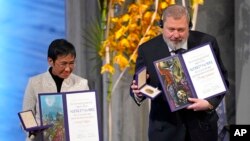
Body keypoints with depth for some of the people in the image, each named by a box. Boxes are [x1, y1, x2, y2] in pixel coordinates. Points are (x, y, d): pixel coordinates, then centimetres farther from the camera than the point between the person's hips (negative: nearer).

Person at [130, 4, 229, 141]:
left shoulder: (206, 42, -5)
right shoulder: (147, 49, -6)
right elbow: (138, 85, -2)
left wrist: (210, 103, -18)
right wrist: (138, 92, -26)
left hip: (201, 126, 1)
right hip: (165, 128, -1)